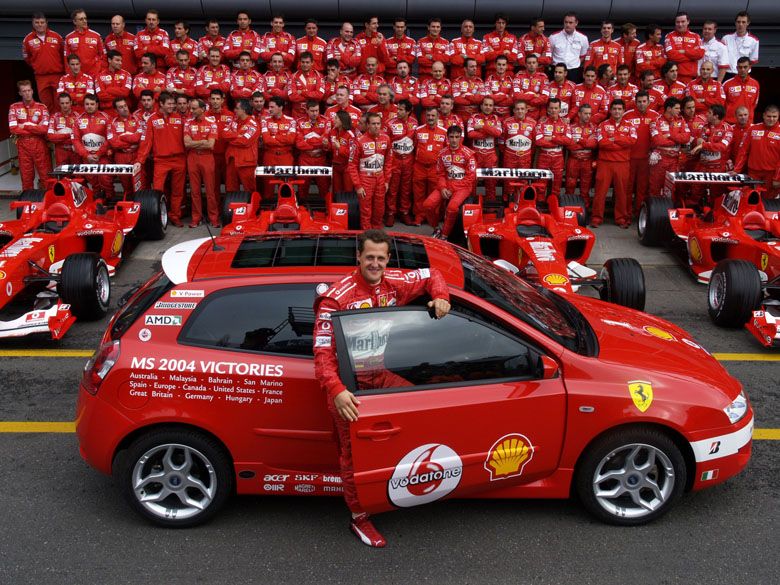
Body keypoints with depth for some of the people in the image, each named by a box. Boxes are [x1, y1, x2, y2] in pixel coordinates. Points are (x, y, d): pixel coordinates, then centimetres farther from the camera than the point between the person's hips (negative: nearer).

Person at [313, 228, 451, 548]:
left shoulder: (395, 283, -3)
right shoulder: (337, 298, -21)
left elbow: (431, 275, 15)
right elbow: (323, 352, -23)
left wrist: (440, 297, -7)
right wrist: (336, 391, -36)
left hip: (386, 378, 5)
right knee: (354, 453, 7)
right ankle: (359, 518, 22)